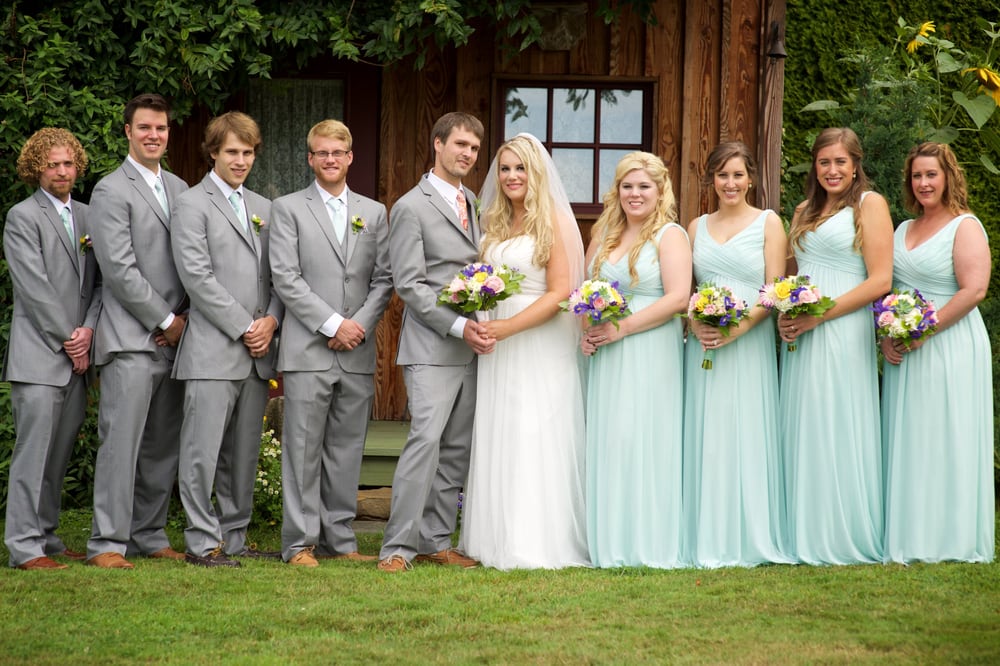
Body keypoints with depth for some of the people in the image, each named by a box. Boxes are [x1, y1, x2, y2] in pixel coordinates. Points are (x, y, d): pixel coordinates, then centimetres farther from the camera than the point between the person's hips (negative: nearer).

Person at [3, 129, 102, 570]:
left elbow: (100, 280, 13)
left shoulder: (87, 217, 17)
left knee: (60, 451, 8)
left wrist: (89, 329, -4)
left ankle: (46, 536, 16)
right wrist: (69, 340, -10)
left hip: (76, 355, 6)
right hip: (38, 355, -6)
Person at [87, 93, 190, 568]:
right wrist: (164, 320, -9)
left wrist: (185, 318, 2)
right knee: (121, 440, -9)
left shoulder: (179, 189, 17)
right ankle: (108, 542, -6)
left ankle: (150, 535, 16)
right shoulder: (111, 191, -4)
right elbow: (120, 270, -11)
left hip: (174, 338, 6)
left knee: (164, 445, 8)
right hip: (131, 339, -6)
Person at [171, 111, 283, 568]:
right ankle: (203, 542, -2)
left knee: (244, 452, 9)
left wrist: (271, 321, -3)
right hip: (212, 350, -6)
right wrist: (243, 328, -11)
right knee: (204, 450, -6)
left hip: (258, 353, 6)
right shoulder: (192, 205, -1)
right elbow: (197, 277, -10)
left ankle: (235, 537, 16)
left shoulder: (263, 208, 19)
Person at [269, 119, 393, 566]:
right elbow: (286, 278, -5)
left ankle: (340, 539, 13)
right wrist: (332, 324, -12)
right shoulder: (288, 209, 4)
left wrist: (360, 324, -6)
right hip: (308, 350, -3)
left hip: (358, 352, 3)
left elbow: (384, 279, 10)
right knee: (303, 449, -3)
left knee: (347, 450, 6)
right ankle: (300, 542, 1)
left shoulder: (374, 212, 15)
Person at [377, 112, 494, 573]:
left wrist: (484, 327, 7)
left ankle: (435, 542, 12)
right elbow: (409, 285, -11)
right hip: (432, 350, -7)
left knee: (458, 449, 6)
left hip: (471, 349, 7)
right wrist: (459, 327, -17)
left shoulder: (475, 204, 17)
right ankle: (398, 546, -13)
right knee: (426, 439, -16)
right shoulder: (412, 208, -5)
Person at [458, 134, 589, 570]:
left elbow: (560, 293, -12)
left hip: (540, 348, -7)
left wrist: (508, 327, -18)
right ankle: (497, 539, 11)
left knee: (536, 444, -6)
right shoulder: (494, 224, 14)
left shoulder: (555, 222, -6)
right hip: (497, 348, 7)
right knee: (497, 446, 5)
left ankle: (538, 545, -2)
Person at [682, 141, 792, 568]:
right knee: (705, 439, 2)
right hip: (703, 343, 3)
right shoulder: (697, 227, 14)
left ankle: (748, 540, 2)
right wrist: (694, 323, -8)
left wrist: (739, 327, -16)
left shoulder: (768, 223, 4)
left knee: (746, 435, -4)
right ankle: (708, 542, 6)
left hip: (750, 342, -3)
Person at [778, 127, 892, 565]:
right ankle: (806, 539, 11)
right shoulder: (804, 212, 18)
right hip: (800, 337, 6)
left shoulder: (869, 204, -1)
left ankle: (846, 541, 3)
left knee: (838, 432, -5)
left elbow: (880, 281, -9)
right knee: (801, 434, 5)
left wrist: (819, 315, -14)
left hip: (842, 333, -6)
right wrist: (784, 315, 1)